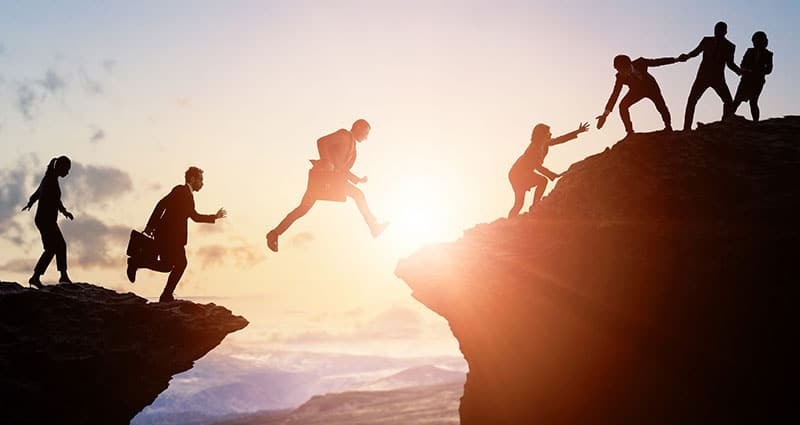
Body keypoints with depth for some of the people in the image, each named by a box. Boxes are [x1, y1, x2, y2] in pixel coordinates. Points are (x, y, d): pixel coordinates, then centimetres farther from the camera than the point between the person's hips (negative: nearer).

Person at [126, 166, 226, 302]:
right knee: (167, 265, -14)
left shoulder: (188, 195, 20)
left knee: (180, 264, 2)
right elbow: (161, 204, -17)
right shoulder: (180, 190, -8)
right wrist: (151, 226, -19)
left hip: (175, 237, 10)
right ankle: (136, 262, 2)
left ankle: (166, 296, 5)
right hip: (166, 234, -10)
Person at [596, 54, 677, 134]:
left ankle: (668, 128, 28)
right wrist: (605, 114, -39)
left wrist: (675, 59, -14)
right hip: (636, 90, 0)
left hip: (651, 87, 0)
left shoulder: (640, 63, -36)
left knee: (661, 106, -2)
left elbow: (656, 62, -23)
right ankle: (630, 131, -7)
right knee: (623, 105, -21)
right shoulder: (620, 77, -34)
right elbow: (615, 94, -34)